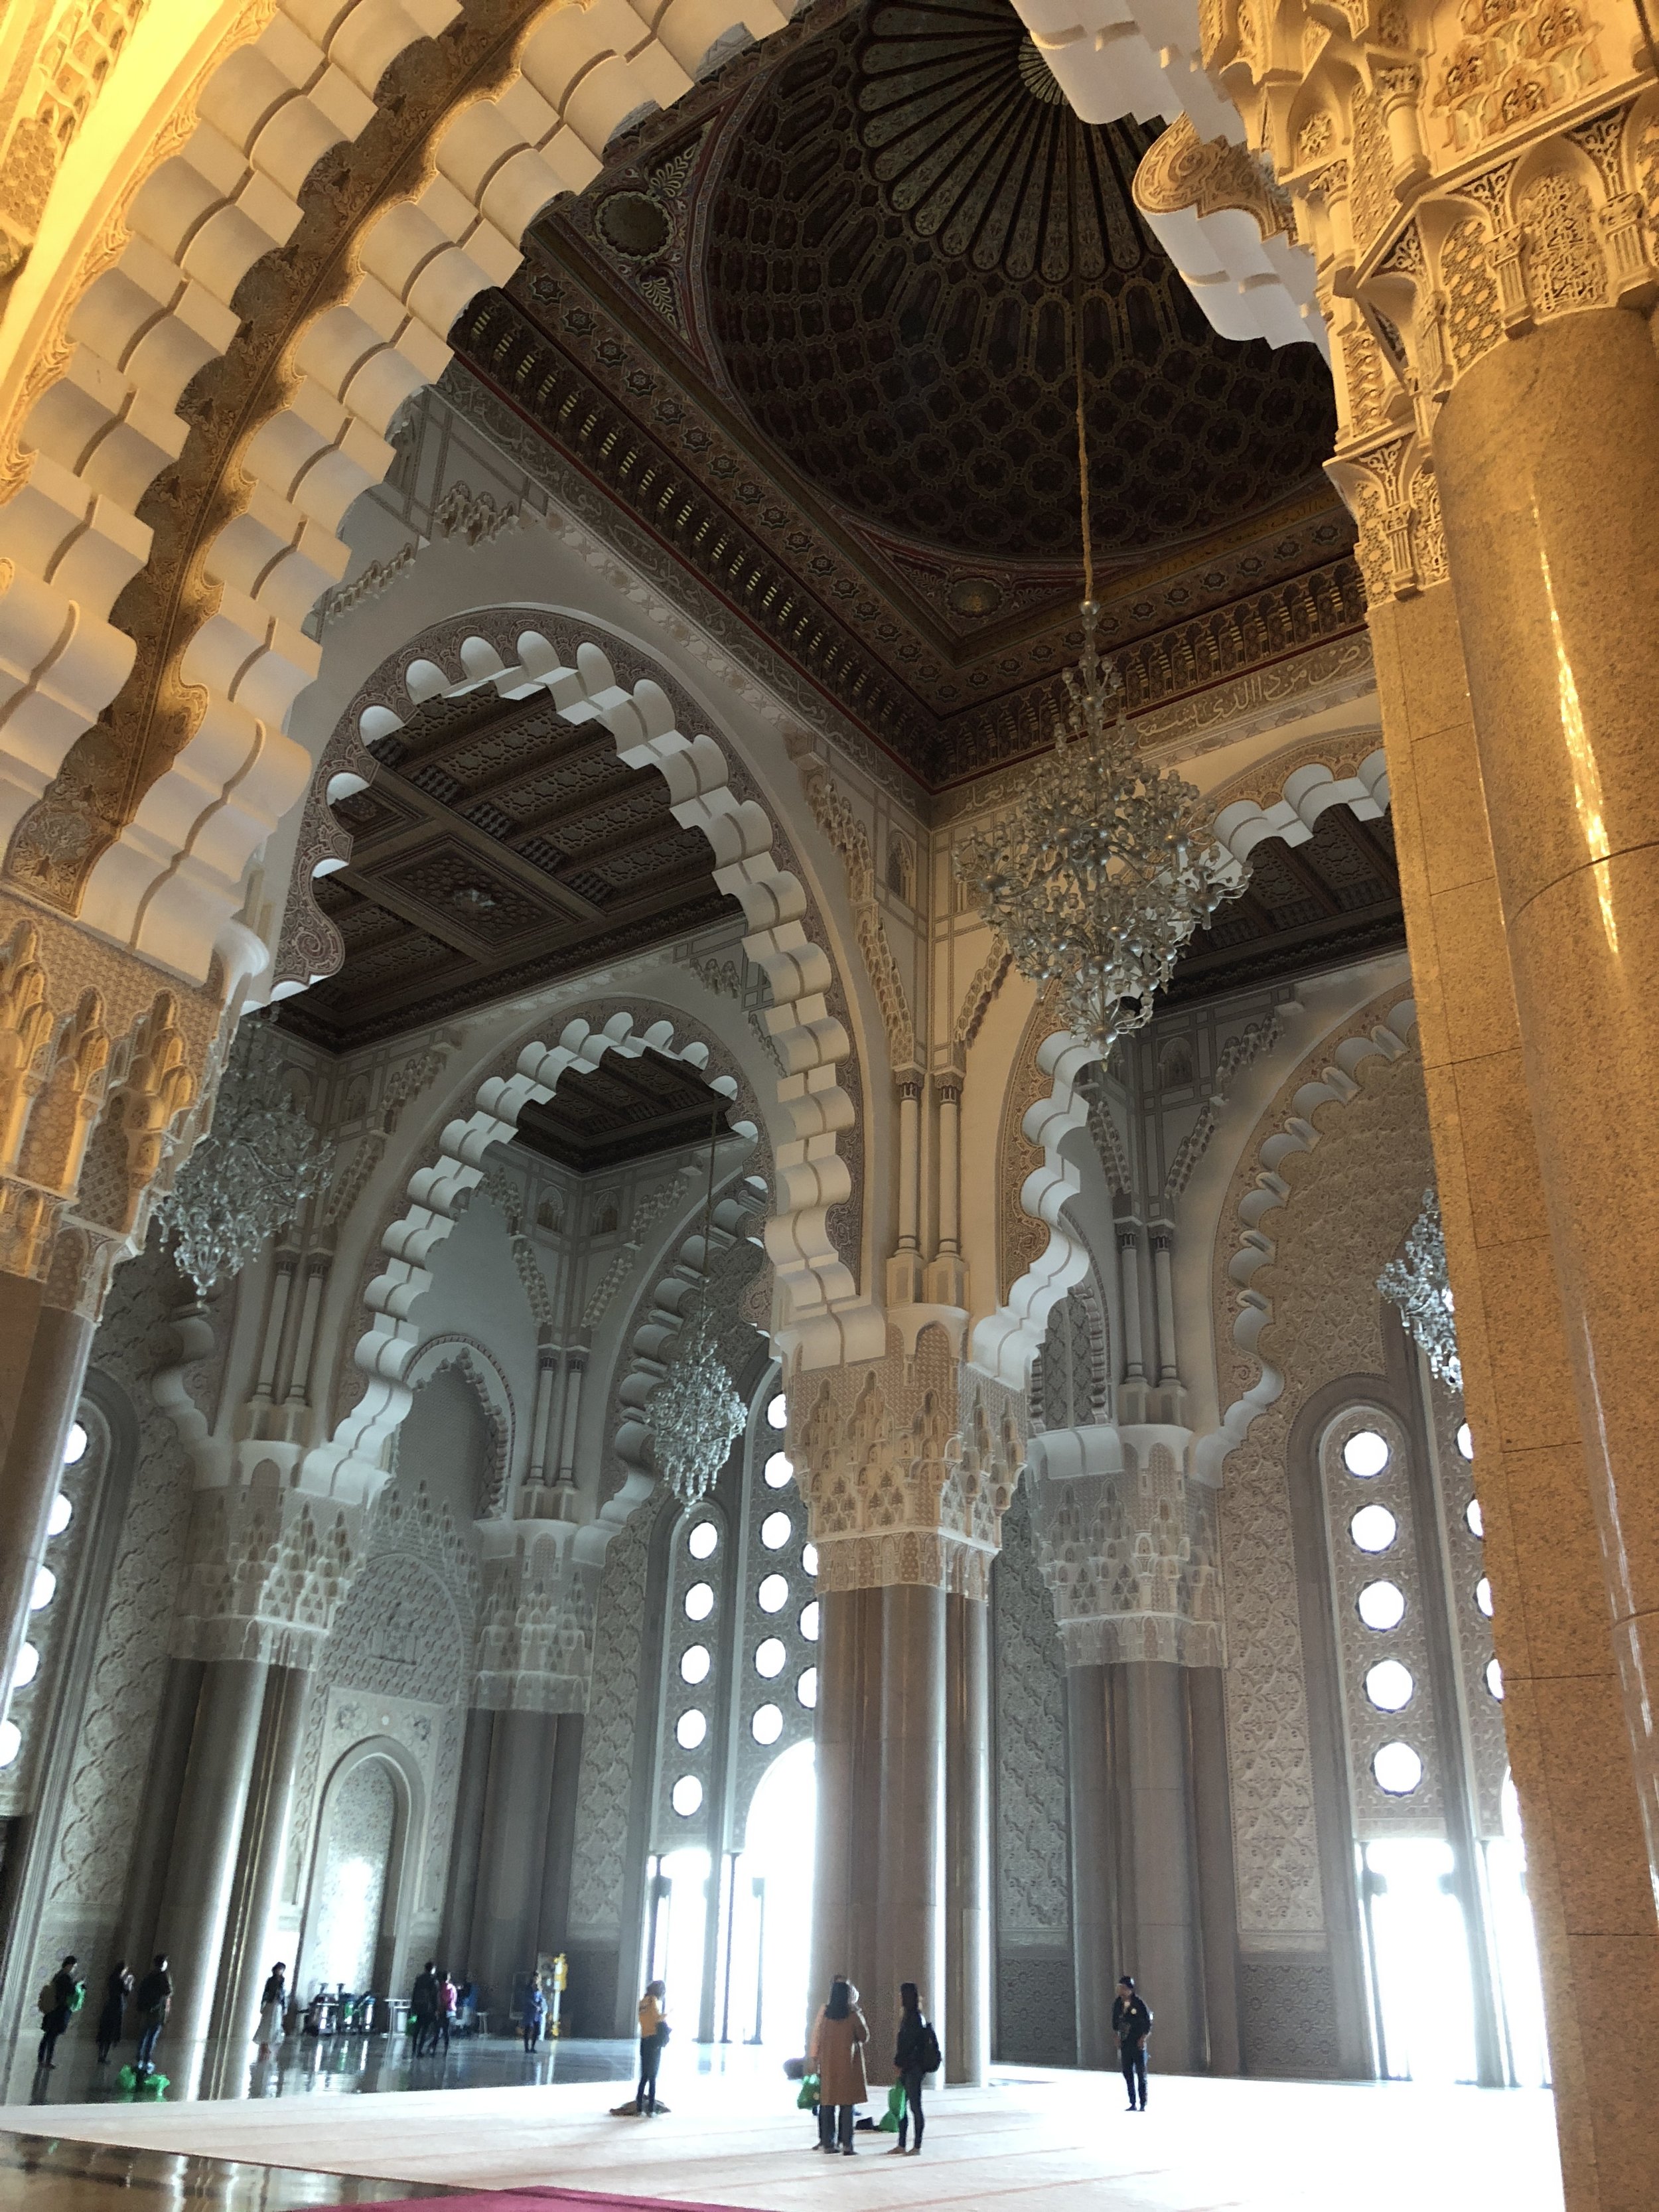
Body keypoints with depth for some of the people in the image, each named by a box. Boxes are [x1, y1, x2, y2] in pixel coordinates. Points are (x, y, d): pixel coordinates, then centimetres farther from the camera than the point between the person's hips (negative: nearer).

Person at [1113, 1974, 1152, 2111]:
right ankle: (1132, 2103, 16)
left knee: (1141, 2074, 0)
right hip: (1125, 2044, 5)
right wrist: (1117, 2037, 6)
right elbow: (1115, 2022, 14)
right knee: (1127, 2074, 7)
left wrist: (1143, 2038, -12)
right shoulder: (1117, 2003, 2)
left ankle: (1143, 2104, 8)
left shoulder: (1139, 2004, -12)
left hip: (1138, 2043, -5)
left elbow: (1148, 2024, -6)